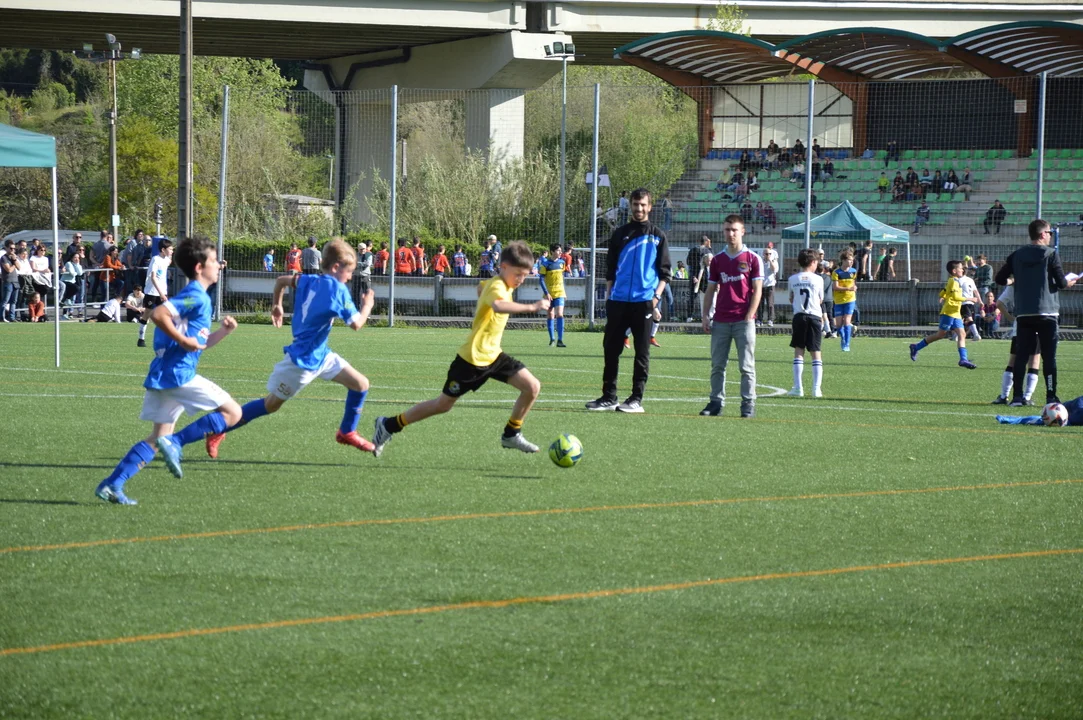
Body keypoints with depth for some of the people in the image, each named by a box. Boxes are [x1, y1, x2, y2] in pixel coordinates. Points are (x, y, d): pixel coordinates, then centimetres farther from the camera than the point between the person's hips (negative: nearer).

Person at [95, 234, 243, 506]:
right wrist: (184, 340, -19)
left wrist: (223, 331, 15)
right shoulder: (197, 297, -10)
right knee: (232, 412, -3)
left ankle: (111, 485, 7)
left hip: (161, 376, 10)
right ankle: (175, 442, -13)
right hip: (178, 373, -10)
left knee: (158, 438, 15)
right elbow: (158, 314, -24)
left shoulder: (196, 297, 21)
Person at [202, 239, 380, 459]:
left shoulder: (309, 281, 3)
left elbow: (282, 280, 16)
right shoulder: (338, 290, -21)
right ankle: (218, 431, 12)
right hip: (303, 359, -9)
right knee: (272, 404, 3)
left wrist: (276, 305, 30)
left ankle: (347, 432, 23)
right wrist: (367, 306, -4)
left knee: (361, 384, 8)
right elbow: (356, 323, -22)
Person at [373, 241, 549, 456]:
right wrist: (530, 307, -51)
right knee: (443, 404, 2)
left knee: (532, 386, -4)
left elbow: (482, 286, 31)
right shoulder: (496, 287, -23)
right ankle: (389, 426, 16)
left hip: (493, 355, 9)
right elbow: (498, 305, -48)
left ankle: (511, 434, 12)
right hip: (473, 358, -9)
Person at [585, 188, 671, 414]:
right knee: (611, 348, 3)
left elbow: (664, 272, 4)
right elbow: (610, 269, 16)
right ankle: (608, 397, 10)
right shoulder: (620, 234, 12)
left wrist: (656, 296, -8)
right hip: (618, 301, 3)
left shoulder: (657, 236, 6)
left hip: (644, 302, -3)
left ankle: (636, 399, 2)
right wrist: (608, 295, 8)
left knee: (642, 352, -1)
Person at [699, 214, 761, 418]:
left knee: (746, 366, -2)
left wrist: (749, 316, -11)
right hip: (721, 321, 4)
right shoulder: (717, 260, 11)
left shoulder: (752, 259, 0)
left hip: (744, 321, -4)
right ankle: (716, 403, 10)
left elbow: (757, 290, -3)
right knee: (717, 365, 5)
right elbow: (711, 290, 15)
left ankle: (748, 405, 1)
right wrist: (705, 316, 6)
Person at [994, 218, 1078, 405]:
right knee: (1049, 357, 1)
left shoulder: (1016, 256, 6)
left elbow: (1000, 279, 7)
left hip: (1023, 313, 4)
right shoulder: (1051, 254, -6)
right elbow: (1061, 283, -7)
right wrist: (1070, 282, 15)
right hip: (1046, 312, -3)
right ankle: (1051, 396, -2)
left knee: (1021, 356, 4)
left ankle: (1017, 396, -1)